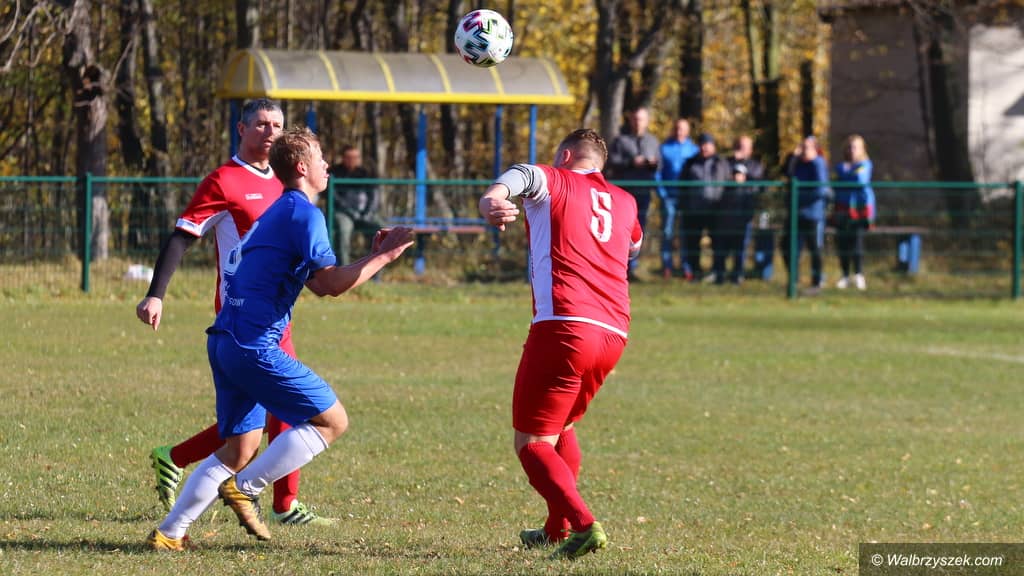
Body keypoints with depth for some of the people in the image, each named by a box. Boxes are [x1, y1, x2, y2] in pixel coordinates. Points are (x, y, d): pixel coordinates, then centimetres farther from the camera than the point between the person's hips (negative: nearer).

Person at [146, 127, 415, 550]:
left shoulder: (277, 213, 23)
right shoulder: (303, 212, -8)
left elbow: (317, 284, 28)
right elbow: (332, 283, -18)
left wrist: (373, 255, 24)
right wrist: (381, 258, -6)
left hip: (225, 341, 10)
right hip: (254, 345, -10)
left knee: (241, 446, 14)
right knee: (332, 420, -2)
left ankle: (169, 533, 10)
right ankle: (245, 488, -4)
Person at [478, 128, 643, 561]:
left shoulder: (552, 181, 9)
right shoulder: (625, 203, 23)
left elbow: (513, 180, -17)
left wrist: (492, 203, -38)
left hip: (563, 327, -6)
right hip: (614, 334, 6)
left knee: (531, 443, -3)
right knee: (561, 427, 28)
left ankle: (584, 525, -22)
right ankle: (557, 529, 34)